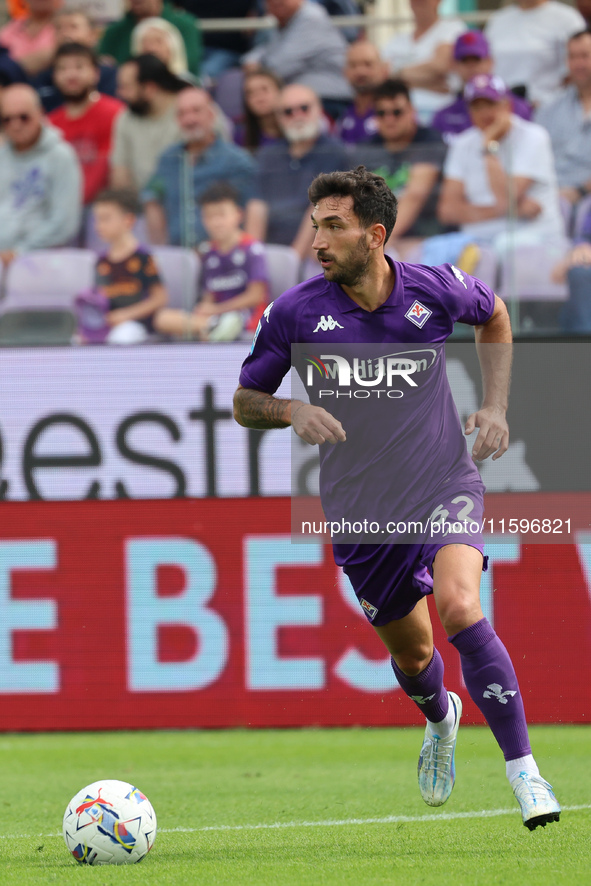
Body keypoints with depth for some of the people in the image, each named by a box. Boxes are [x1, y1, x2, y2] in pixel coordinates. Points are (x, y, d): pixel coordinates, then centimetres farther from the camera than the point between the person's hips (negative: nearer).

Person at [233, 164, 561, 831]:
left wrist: (495, 404, 4)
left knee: (460, 608, -27)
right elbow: (244, 402, 2)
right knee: (411, 654, 14)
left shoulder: (437, 290, -8)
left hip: (444, 487, -2)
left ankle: (522, 770, -19)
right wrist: (293, 411, -20)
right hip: (360, 510, 2)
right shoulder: (294, 313, -9)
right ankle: (439, 719, 52)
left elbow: (493, 315, 16)